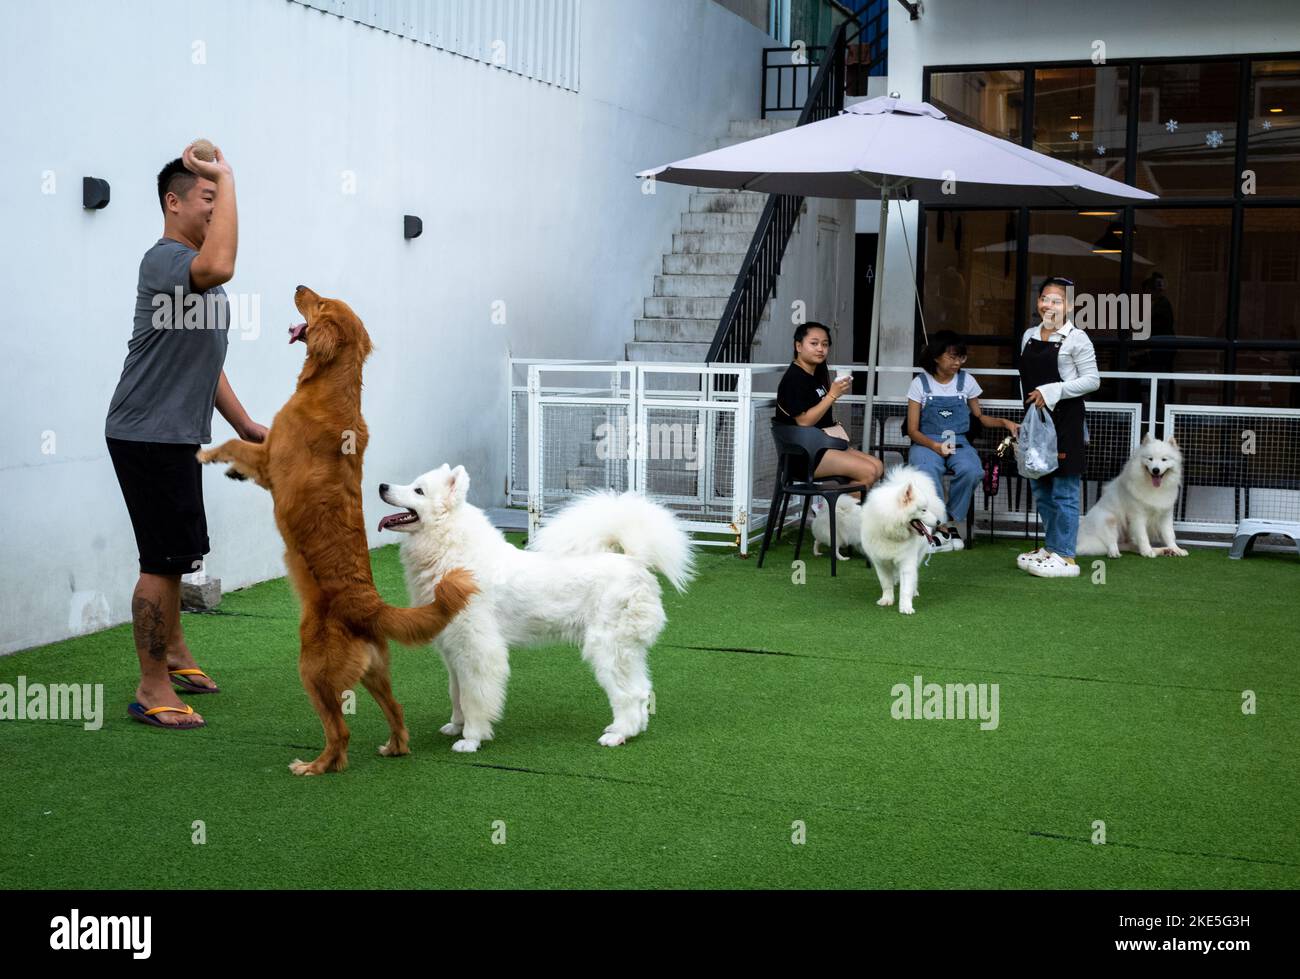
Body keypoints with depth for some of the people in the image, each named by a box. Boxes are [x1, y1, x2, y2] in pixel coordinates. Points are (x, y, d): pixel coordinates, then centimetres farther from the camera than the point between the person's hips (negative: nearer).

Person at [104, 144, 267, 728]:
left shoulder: (196, 268, 17)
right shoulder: (164, 259, -15)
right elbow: (219, 268, -40)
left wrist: (246, 426, 23)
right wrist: (227, 179, -31)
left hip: (177, 437, 10)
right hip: (148, 435, -10)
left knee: (178, 553, 22)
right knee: (165, 560, -7)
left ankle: (173, 653, 38)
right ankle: (152, 688, 2)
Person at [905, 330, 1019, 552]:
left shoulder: (966, 381, 10)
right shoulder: (920, 383, 3)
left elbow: (980, 417, 21)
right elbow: (913, 430, 0)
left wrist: (1004, 422, 2)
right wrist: (935, 446, -18)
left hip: (958, 443, 2)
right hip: (926, 443, -2)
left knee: (971, 470, -33)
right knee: (927, 471, -38)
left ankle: (950, 522, -13)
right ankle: (941, 527, -21)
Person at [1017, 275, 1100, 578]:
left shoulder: (1076, 338, -8)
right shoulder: (1029, 335, 12)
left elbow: (1092, 380, -10)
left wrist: (1052, 391, -17)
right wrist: (1030, 404, 14)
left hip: (1065, 421, -7)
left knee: (1064, 492, -4)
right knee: (1040, 490, 14)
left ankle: (1065, 558, 0)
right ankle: (1050, 547, 26)